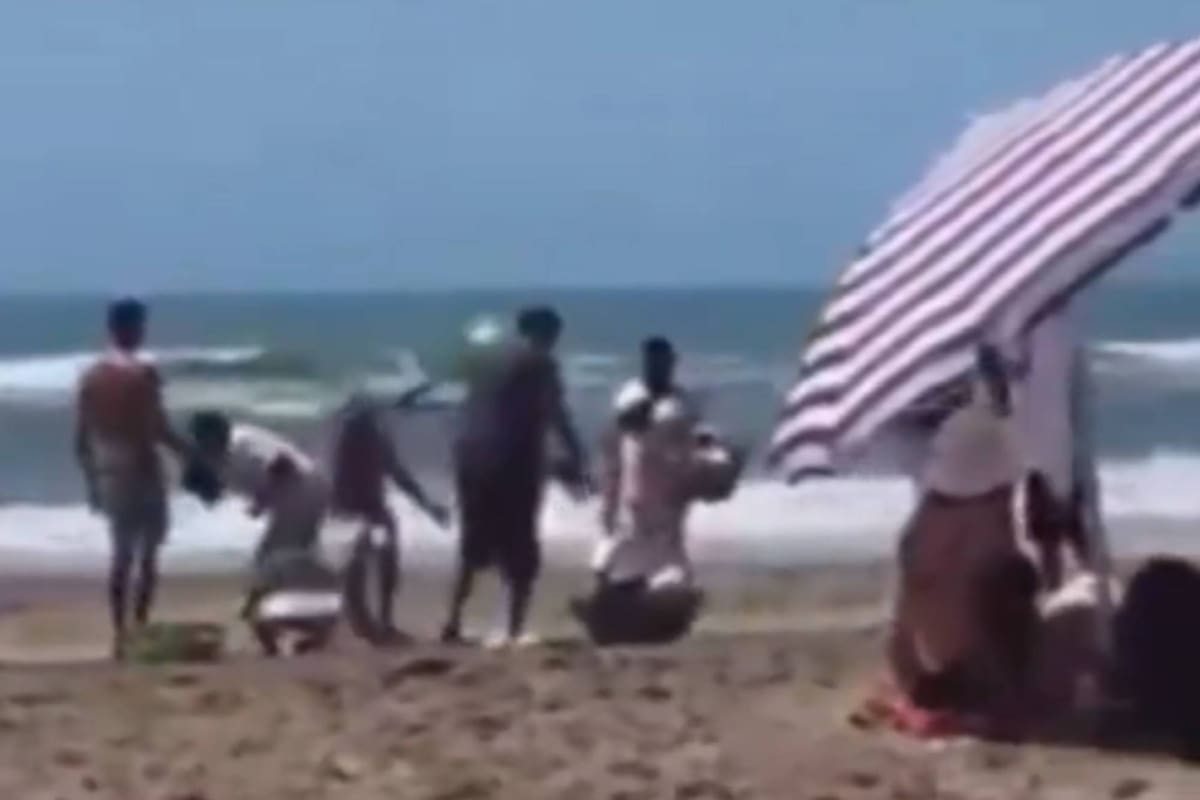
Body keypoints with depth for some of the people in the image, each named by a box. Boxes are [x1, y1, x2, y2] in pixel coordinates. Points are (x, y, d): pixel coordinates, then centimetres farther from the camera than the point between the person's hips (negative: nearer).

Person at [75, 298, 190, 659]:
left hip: (107, 473, 6)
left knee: (121, 554, 15)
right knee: (147, 555, 3)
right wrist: (192, 454, -4)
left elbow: (81, 438, 7)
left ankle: (120, 634, 14)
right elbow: (157, 430, -17)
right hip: (141, 470, -6)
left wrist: (92, 481, 16)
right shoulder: (143, 372, -12)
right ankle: (139, 632, -3)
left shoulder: (91, 375, 5)